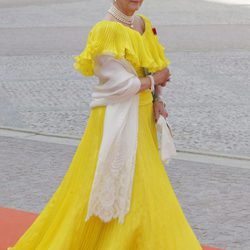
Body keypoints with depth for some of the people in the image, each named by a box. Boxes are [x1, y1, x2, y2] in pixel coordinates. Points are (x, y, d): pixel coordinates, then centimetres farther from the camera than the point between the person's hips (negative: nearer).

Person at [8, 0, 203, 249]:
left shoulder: (144, 24, 8)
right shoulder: (107, 30, -16)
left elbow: (156, 69, 15)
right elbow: (119, 84, -19)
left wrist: (158, 99, -2)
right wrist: (154, 81, -6)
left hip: (142, 119, 8)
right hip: (116, 120, -8)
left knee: (144, 189, 13)